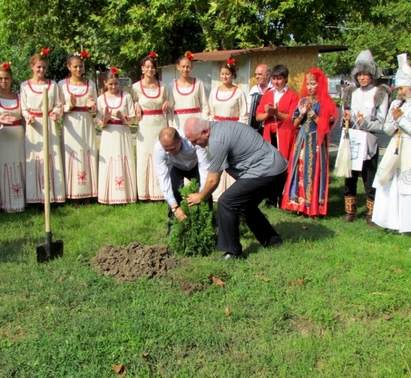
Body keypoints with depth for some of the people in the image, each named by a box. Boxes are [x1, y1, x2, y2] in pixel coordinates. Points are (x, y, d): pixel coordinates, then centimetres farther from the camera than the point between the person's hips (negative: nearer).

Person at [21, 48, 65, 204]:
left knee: (51, 158, 0)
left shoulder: (53, 85, 8)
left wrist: (56, 113, -16)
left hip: (49, 125, 1)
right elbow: (23, 108, 4)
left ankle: (51, 194, 7)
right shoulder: (25, 85, 5)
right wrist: (28, 117, -16)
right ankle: (36, 196, 4)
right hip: (32, 126, 0)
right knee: (33, 158, -2)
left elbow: (58, 105, 5)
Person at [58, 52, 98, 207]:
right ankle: (74, 196, 3)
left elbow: (95, 109, 10)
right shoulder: (62, 84, 3)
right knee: (72, 156, -3)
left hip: (87, 125, 2)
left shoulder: (90, 84, 8)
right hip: (71, 126, -1)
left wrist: (91, 106, -11)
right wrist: (69, 106, -17)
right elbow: (59, 108, 2)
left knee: (88, 156, 1)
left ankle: (87, 194, 8)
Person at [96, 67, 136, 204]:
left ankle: (126, 195, 10)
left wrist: (123, 118, -20)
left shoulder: (126, 96, 0)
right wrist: (105, 118, -20)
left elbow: (132, 118, -1)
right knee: (109, 165, -1)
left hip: (124, 134, 0)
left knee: (124, 165, 2)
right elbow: (99, 123, 1)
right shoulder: (101, 99, 2)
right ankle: (110, 197, 6)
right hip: (109, 136, 0)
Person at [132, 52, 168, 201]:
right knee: (144, 158, 0)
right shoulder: (137, 87, -1)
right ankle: (147, 194, 8)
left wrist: (167, 105, -3)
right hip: (145, 126, -2)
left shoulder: (162, 86, 6)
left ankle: (161, 192, 12)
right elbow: (132, 104, 9)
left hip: (161, 125, 2)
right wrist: (136, 107, -12)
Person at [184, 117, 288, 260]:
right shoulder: (219, 127, 9)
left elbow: (213, 181, -12)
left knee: (226, 202, -11)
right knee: (245, 204, 21)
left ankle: (232, 252, -3)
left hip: (266, 171, -10)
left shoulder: (217, 141, -21)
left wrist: (200, 197, 6)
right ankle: (273, 242, 31)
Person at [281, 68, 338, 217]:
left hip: (316, 142, -5)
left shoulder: (325, 102, -3)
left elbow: (324, 124, -11)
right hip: (302, 141, 5)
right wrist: (302, 113, -7)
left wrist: (311, 112, -14)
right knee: (300, 171, 3)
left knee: (313, 172, -4)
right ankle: (298, 202, 9)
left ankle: (313, 205, 1)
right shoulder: (303, 101, 11)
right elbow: (295, 123, 11)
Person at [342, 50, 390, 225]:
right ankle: (350, 211, 21)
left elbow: (381, 123, -6)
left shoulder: (380, 94, -3)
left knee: (370, 180, -1)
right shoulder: (352, 93, 10)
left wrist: (365, 123, -22)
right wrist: (346, 118, -6)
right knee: (349, 179, 8)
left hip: (369, 143, -4)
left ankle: (371, 213, 11)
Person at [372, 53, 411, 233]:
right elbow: (387, 129, 9)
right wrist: (395, 120, -8)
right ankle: (391, 219, 18)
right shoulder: (396, 104, 10)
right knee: (389, 185, 7)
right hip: (395, 151, 6)